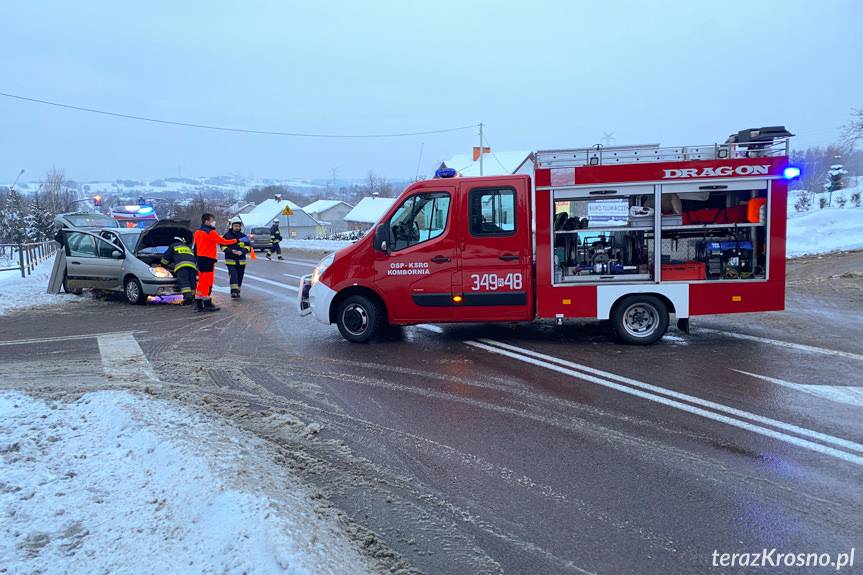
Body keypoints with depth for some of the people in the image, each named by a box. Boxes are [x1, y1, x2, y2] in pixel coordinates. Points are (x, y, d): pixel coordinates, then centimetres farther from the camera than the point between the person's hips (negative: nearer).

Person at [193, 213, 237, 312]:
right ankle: (207, 304, -3)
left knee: (201, 282, 12)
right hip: (208, 259, -9)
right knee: (207, 282, -5)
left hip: (200, 258, 9)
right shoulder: (211, 232, -13)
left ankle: (198, 304, 14)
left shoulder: (198, 232, 13)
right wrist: (236, 241, -4)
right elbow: (223, 241, -13)